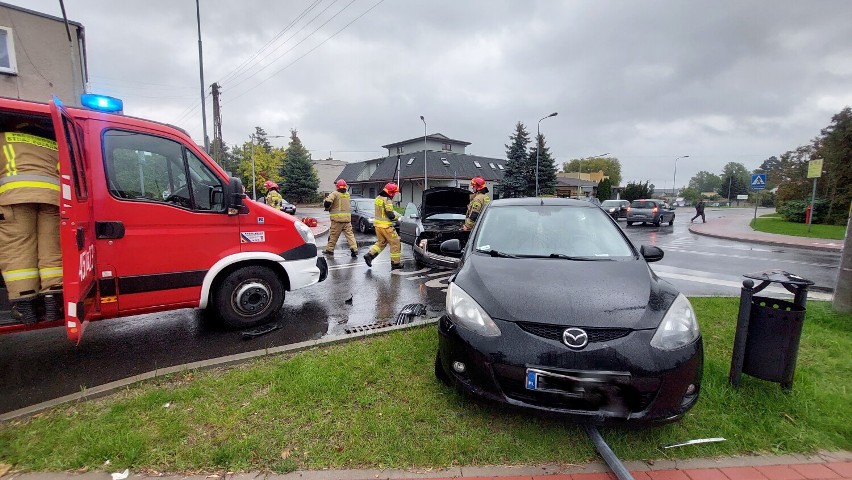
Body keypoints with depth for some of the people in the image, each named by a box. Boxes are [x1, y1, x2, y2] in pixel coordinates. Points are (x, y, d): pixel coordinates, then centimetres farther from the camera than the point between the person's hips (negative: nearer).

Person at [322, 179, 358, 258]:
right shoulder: (347, 195, 12)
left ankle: (329, 249, 18)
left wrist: (327, 208, 5)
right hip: (347, 218, 4)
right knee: (349, 234, 3)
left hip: (337, 218, -4)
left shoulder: (335, 194, -6)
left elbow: (327, 202, -18)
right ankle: (354, 249, -7)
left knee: (333, 235, 7)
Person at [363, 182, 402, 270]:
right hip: (386, 225, -8)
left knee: (381, 242, 22)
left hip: (377, 224, 8)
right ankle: (395, 263, 7)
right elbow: (390, 215, -21)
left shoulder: (378, 198, 10)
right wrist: (396, 216, -1)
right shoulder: (387, 200, -18)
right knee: (395, 243, 3)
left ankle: (370, 255, 9)